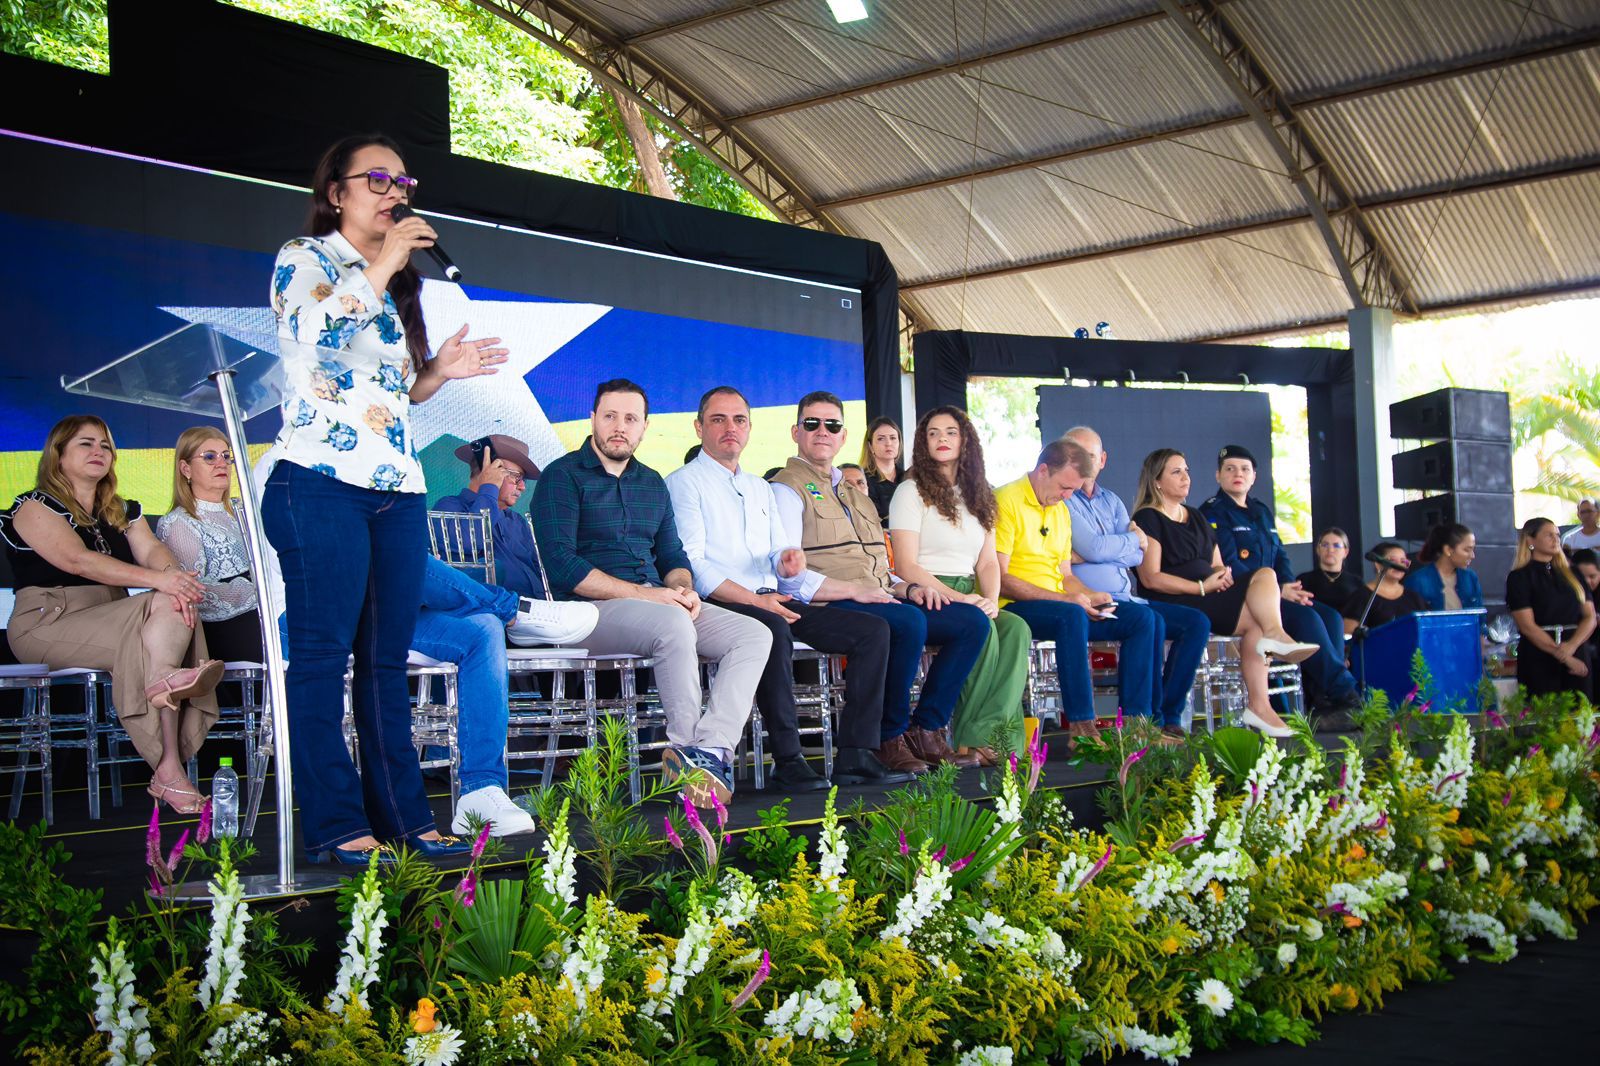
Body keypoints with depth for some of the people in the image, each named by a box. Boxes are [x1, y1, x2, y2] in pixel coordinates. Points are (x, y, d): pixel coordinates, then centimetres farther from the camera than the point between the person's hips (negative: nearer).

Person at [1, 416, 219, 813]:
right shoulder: (34, 508, 0)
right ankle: (168, 768, -36)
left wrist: (176, 579, -23)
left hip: (112, 622, 6)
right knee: (156, 642, -29)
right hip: (49, 623, -6)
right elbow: (78, 560, -17)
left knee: (175, 607, -27)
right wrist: (156, 579, -29)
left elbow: (152, 549, 3)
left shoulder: (123, 512, 22)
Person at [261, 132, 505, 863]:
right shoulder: (304, 258, 2)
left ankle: (402, 816, 9)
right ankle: (335, 825, -6)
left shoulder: (396, 282, 23)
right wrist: (380, 268, -14)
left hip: (398, 487, 7)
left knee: (387, 659, 7)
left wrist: (438, 372, 9)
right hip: (322, 481, -7)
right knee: (323, 654, -7)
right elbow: (315, 336, -19)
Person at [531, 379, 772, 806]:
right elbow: (562, 567, -12)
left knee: (755, 634, -13)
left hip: (659, 605, 7)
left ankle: (712, 748, -30)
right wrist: (645, 594, -17)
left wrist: (682, 589, -3)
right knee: (674, 625, -37)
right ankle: (690, 750, -26)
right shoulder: (563, 477, -1)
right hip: (590, 610, -7)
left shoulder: (652, 483, 21)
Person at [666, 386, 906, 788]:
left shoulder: (760, 488, 28)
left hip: (771, 600, 8)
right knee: (774, 629, -40)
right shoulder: (684, 482, 3)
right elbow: (692, 565, -9)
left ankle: (855, 756, -14)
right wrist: (755, 600, -18)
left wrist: (788, 558, -4)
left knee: (873, 630, -8)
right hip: (720, 605, -8)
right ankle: (788, 760, -32)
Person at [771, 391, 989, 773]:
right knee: (909, 622, -35)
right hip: (828, 609, -8)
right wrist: (854, 590, -19)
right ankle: (889, 738, -19)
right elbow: (786, 576, -11)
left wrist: (907, 588, 6)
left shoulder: (854, 494, 30)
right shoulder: (786, 489, 3)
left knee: (973, 621, -8)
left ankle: (925, 731, -7)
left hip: (881, 602, 8)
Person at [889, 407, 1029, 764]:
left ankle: (985, 735, -31)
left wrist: (990, 600, -7)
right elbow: (906, 567, -8)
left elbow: (988, 562, 14)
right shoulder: (912, 491, 1)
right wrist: (957, 597, -18)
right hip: (926, 599, -5)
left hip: (968, 598, 5)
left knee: (1016, 628, -26)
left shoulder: (977, 496, 20)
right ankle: (970, 739, -27)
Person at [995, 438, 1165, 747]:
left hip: (1061, 605, 9)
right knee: (1071, 616, -38)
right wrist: (1066, 600, -20)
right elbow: (999, 579, -17)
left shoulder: (1061, 511, 19)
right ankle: (1081, 726, -34)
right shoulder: (1006, 502, -9)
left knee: (1143, 618, -3)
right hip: (1013, 607, -9)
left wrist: (1090, 596, 0)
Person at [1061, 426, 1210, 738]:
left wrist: (1091, 554, -10)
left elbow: (1138, 556, 6)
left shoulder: (1111, 500, 21)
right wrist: (1134, 539, 3)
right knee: (1152, 622, -30)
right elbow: (1094, 549, -15)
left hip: (1126, 599, 8)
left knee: (1197, 622, -6)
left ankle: (1169, 716, -5)